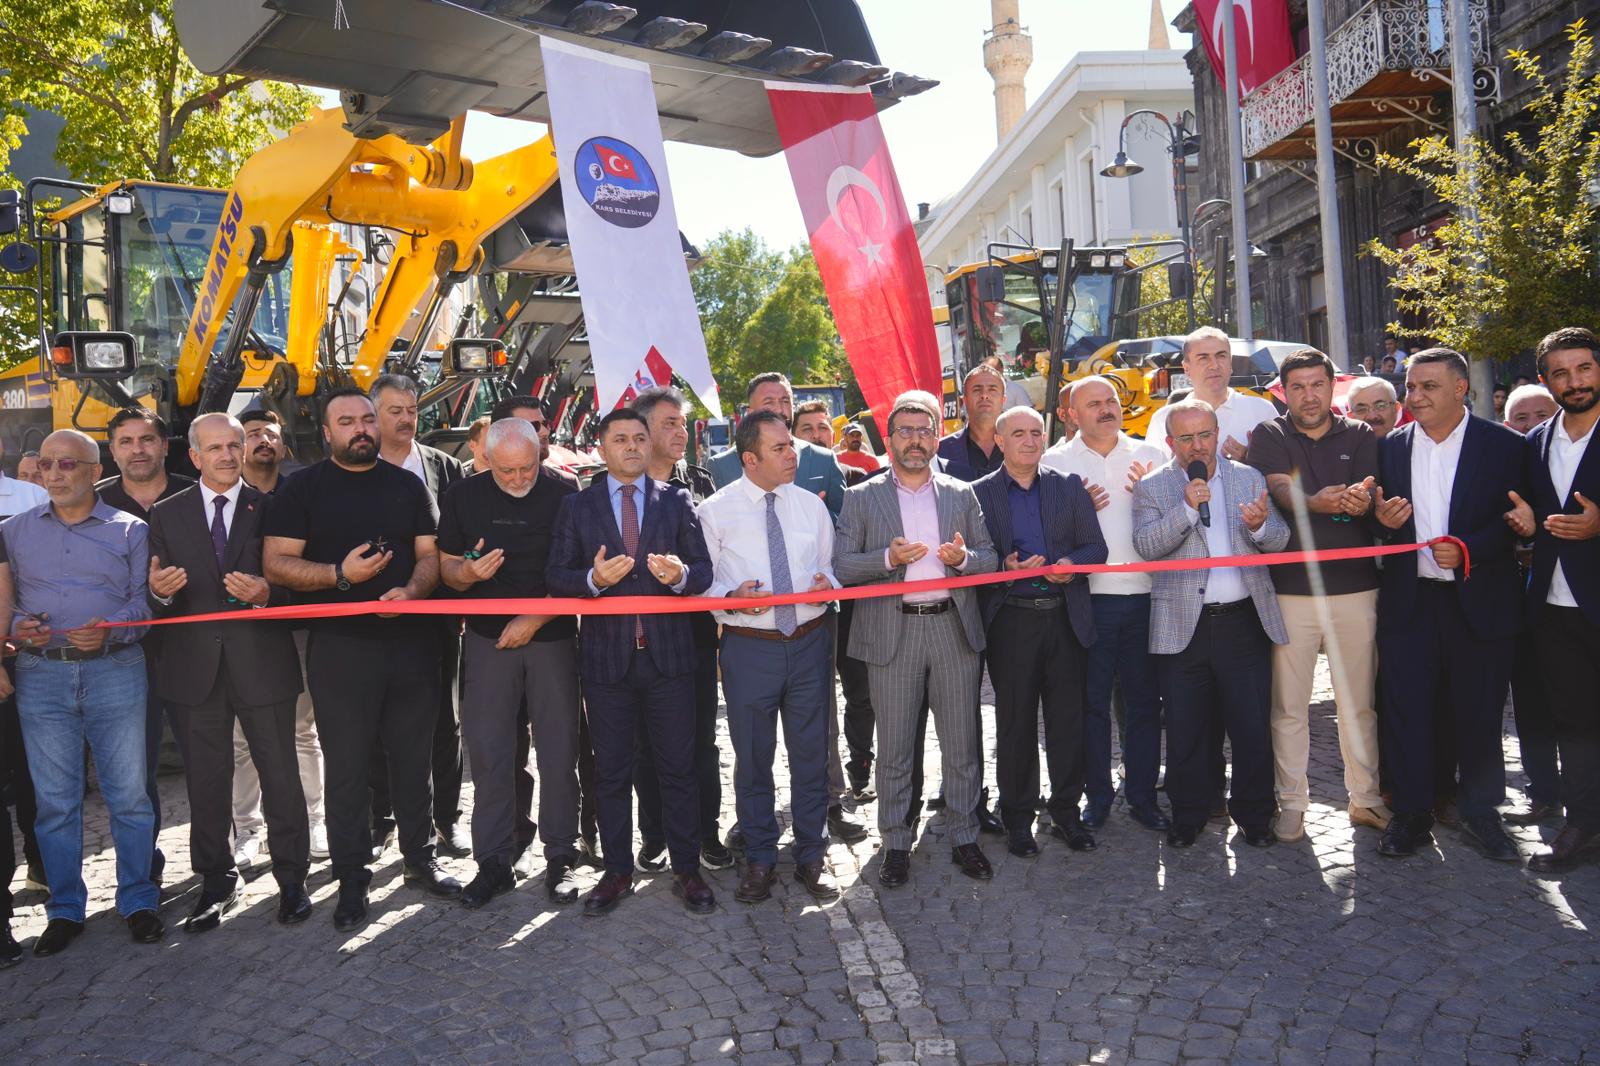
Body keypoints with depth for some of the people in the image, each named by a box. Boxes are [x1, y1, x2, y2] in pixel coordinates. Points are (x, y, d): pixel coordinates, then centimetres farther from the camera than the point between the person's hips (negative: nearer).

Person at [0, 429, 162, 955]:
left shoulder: (129, 530, 6)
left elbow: (144, 598, 1)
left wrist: (108, 632, -17)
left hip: (115, 671, -2)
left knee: (129, 793, 1)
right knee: (54, 799, 7)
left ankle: (138, 901, 15)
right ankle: (65, 909, 21)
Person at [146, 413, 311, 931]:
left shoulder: (270, 509, 3)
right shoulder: (166, 515, 7)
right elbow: (156, 597, 5)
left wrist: (266, 593, -21)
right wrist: (159, 592, -18)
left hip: (262, 663, -1)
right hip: (196, 667, 2)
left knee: (281, 776, 5)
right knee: (206, 781, 11)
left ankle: (291, 878, 19)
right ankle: (216, 882, 26)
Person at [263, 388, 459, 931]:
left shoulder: (407, 485, 11)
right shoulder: (302, 488, 3)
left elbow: (429, 553, 7)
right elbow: (276, 562, -4)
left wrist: (410, 591, -13)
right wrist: (339, 574, -19)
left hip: (411, 639, 3)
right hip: (339, 646, -2)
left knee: (414, 757, 11)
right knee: (347, 765, 4)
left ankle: (420, 858, 27)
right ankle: (352, 879, 17)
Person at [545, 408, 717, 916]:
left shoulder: (677, 501, 6)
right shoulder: (576, 506, 5)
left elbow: (704, 569, 2)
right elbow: (556, 576, 1)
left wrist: (681, 574, -20)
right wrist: (593, 578, -18)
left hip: (668, 651, 0)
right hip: (606, 655, 0)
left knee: (678, 767, 7)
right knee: (611, 773, 10)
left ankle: (687, 870, 20)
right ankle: (617, 872, 25)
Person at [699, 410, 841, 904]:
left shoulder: (812, 506, 7)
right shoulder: (715, 511, -3)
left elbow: (829, 568, 14)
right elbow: (702, 581, -1)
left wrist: (826, 584, -10)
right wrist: (731, 596, -21)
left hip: (810, 640, 3)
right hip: (749, 645, -2)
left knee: (811, 753, 10)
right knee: (753, 756, 9)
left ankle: (812, 856, 28)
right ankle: (759, 859, 28)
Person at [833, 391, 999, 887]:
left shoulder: (962, 494, 10)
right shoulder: (861, 498, 4)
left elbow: (990, 558, 10)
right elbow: (842, 565, -2)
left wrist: (964, 557, -12)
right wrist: (888, 557, -19)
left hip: (953, 627, 2)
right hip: (891, 633, -2)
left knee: (962, 744, 8)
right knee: (893, 749, 5)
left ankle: (964, 837, 23)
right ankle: (896, 844, 19)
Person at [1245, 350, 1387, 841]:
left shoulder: (1360, 436, 10)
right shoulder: (1269, 436, 5)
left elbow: (1370, 494, -4)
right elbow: (1281, 489, -11)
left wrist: (1362, 501, -28)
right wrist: (1316, 502, -33)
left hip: (1355, 585, 2)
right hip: (1290, 588, -1)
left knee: (1359, 701, 10)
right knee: (1288, 705, 3)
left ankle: (1365, 797, 24)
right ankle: (1292, 802, 15)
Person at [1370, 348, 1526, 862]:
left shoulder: (1503, 444, 0)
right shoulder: (1390, 446, 8)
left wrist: (1467, 548, -19)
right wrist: (1382, 520, -10)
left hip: (1479, 602, -2)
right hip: (1409, 601, 2)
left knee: (1478, 713, 8)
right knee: (1406, 709, 3)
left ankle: (1480, 813, 26)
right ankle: (1411, 813, 16)